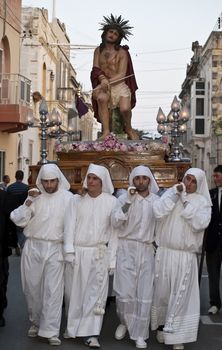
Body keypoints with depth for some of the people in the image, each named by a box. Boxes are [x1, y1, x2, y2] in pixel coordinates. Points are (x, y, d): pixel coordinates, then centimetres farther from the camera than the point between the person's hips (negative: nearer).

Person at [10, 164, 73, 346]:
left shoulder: (68, 198, -4)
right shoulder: (35, 196, 4)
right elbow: (19, 220, 0)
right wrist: (29, 201, -11)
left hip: (55, 249, -3)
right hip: (33, 248, 3)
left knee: (53, 291, -3)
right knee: (32, 288, 13)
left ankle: (51, 331, 2)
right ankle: (36, 322, 32)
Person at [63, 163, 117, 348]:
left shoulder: (111, 201, -2)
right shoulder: (77, 201, 5)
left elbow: (114, 231, -2)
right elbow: (70, 226, 2)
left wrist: (112, 259, -5)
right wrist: (69, 252, -8)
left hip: (99, 254, -2)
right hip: (77, 252, 2)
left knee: (96, 293, -2)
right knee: (74, 291, 8)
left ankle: (91, 333, 1)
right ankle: (72, 327, 23)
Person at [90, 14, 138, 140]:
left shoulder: (122, 52, 4)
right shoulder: (98, 50, 15)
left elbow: (122, 74, -6)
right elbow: (96, 69, 4)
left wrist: (108, 82, -22)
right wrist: (103, 79, -18)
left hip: (119, 85, -2)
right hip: (103, 86, 2)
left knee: (125, 108, -27)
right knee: (102, 98, -35)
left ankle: (129, 128, 7)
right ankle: (106, 131, -33)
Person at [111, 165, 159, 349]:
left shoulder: (157, 200, 5)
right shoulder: (124, 198, -2)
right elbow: (115, 222, -14)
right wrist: (128, 201, -20)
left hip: (147, 250, 2)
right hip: (126, 248, -2)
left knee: (144, 293, 2)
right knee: (124, 291, -4)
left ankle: (140, 333, 13)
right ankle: (124, 322, 25)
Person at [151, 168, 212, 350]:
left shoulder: (202, 202, 1)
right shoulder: (171, 194, 3)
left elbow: (200, 223, -15)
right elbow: (158, 212, -13)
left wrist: (187, 202, -14)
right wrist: (174, 193, -15)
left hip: (186, 256, -1)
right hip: (165, 253, 1)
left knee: (181, 296, 2)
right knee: (163, 292, 10)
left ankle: (176, 335, 12)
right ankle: (162, 326, 29)